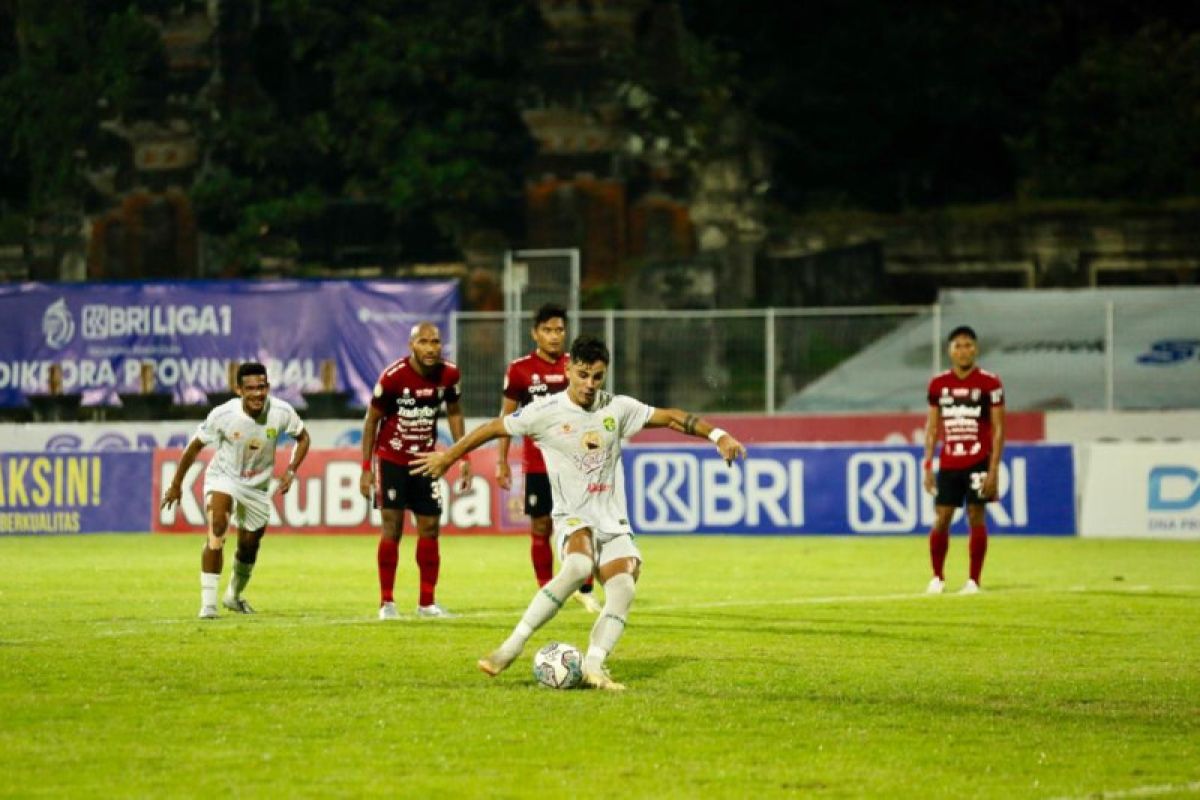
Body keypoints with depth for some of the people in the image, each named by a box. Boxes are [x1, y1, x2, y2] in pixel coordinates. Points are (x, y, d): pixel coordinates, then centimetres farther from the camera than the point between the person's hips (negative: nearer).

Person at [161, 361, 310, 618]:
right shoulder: (223, 414, -25)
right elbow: (196, 445, -9)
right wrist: (176, 484, -2)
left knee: (249, 547, 16)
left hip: (257, 486, 3)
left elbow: (302, 437, 1)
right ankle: (208, 602, -29)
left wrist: (291, 470, -14)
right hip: (223, 478, -3)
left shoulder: (281, 412, -20)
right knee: (217, 526, -30)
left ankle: (234, 596, 46)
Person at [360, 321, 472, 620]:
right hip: (391, 458, -4)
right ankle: (387, 603, -1)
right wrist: (366, 468, -9)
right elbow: (372, 420, -8)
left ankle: (427, 602, 13)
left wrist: (464, 457, 7)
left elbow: (454, 413, 10)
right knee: (392, 526, -8)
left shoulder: (448, 375, -8)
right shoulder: (393, 377, -20)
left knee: (430, 528, 3)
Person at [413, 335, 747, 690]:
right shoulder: (546, 412, -5)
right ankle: (511, 648, -30)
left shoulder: (618, 408, 4)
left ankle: (593, 667, -24)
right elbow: (494, 429, 5)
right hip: (573, 516, -4)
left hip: (613, 521, 4)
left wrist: (717, 435, -4)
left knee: (623, 590, -20)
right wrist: (448, 457, 14)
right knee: (578, 567, -34)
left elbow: (669, 417, 7)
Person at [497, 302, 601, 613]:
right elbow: (507, 417, 4)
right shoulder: (520, 370, -1)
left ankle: (585, 589, 6)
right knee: (540, 529, 3)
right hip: (538, 465, -1)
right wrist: (502, 461, 1)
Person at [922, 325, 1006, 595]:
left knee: (976, 517, -2)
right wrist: (928, 466, 5)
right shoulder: (938, 384, 6)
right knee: (940, 519, 1)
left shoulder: (990, 383, -4)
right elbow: (932, 427, 11)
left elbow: (998, 429, -4)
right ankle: (937, 578, 15)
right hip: (948, 464, 3)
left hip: (978, 463, -3)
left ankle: (974, 581, 5)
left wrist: (993, 469, -10)